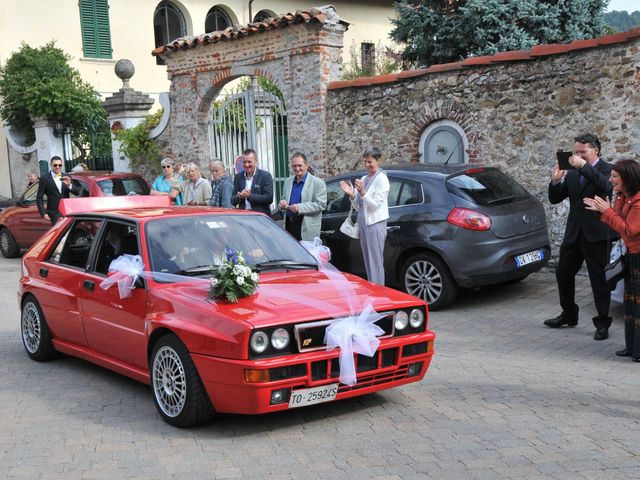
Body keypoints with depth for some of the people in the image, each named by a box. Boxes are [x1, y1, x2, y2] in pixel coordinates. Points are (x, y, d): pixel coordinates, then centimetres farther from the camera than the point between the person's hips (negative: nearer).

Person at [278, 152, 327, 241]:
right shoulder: (287, 181, 17)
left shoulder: (318, 183, -4)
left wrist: (300, 207, -20)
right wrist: (282, 203, 2)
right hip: (289, 226, 5)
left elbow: (321, 205, -12)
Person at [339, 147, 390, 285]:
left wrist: (362, 193, -24)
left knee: (376, 262, -7)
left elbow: (374, 205, -12)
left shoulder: (381, 179, -7)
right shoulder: (363, 179, 15)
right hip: (363, 223, 8)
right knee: (368, 262, 11)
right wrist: (351, 195, -3)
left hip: (375, 224, -8)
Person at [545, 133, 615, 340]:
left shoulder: (607, 169, -5)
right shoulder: (572, 173, 10)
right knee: (563, 273, 14)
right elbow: (555, 199, 10)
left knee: (599, 279, 0)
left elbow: (607, 186, -28)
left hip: (596, 234, -6)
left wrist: (584, 166, -29)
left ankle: (602, 323, 10)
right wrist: (556, 181, -9)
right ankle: (569, 315, 30)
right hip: (574, 232, 6)